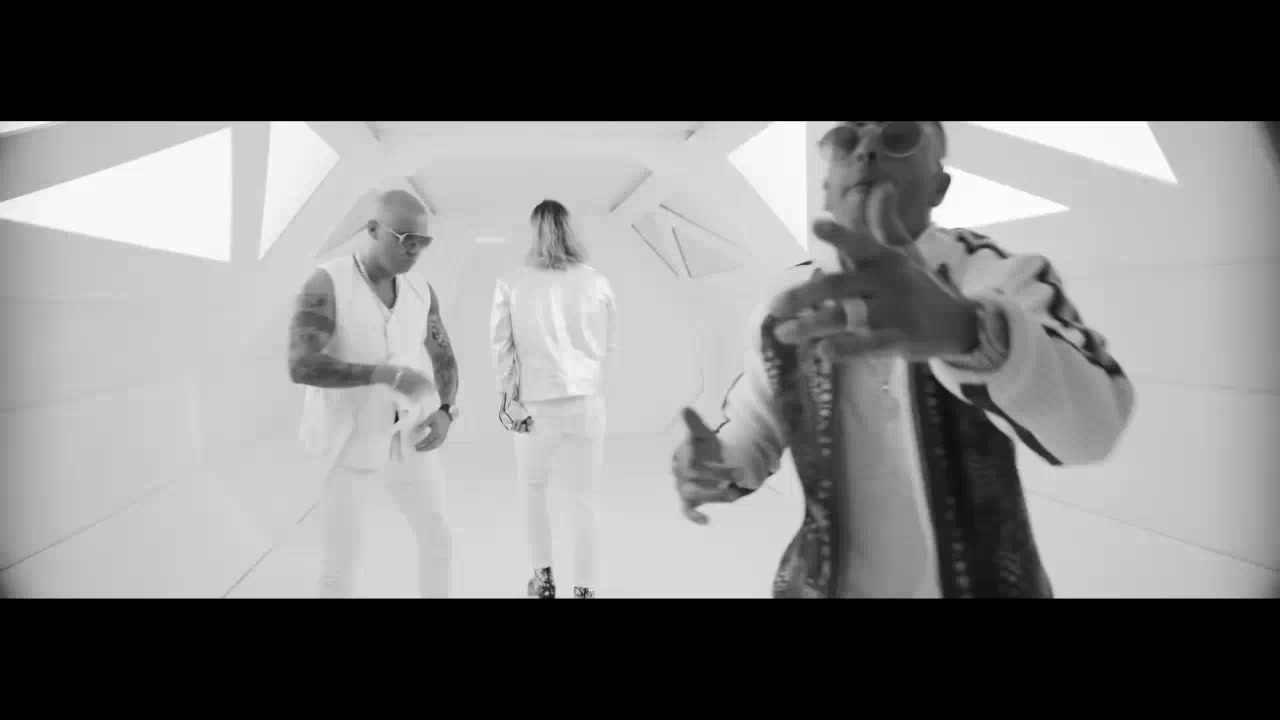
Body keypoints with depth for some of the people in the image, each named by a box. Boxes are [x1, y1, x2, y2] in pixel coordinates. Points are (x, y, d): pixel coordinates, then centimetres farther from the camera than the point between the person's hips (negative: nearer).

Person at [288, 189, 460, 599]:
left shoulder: (421, 292, -1)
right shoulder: (325, 285, -18)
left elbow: (444, 361, 9)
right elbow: (301, 366, -29)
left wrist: (445, 412, -11)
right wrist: (387, 374, -36)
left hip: (403, 436, 5)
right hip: (344, 437, -4)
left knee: (436, 538, 8)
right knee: (341, 554, 1)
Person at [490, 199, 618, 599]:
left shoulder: (511, 284, -6)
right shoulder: (596, 282, -3)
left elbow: (501, 345, -5)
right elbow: (610, 345, 5)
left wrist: (508, 390, 8)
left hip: (537, 401, 0)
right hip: (587, 401, 0)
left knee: (533, 489, 22)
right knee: (584, 500, 8)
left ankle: (544, 579, 25)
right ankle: (584, 588, 11)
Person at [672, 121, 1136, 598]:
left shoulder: (999, 277, -16)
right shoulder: (784, 312, -8)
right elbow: (751, 438, 3)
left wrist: (967, 329, -53)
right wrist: (715, 467, -20)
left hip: (982, 583, -1)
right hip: (826, 586, 2)